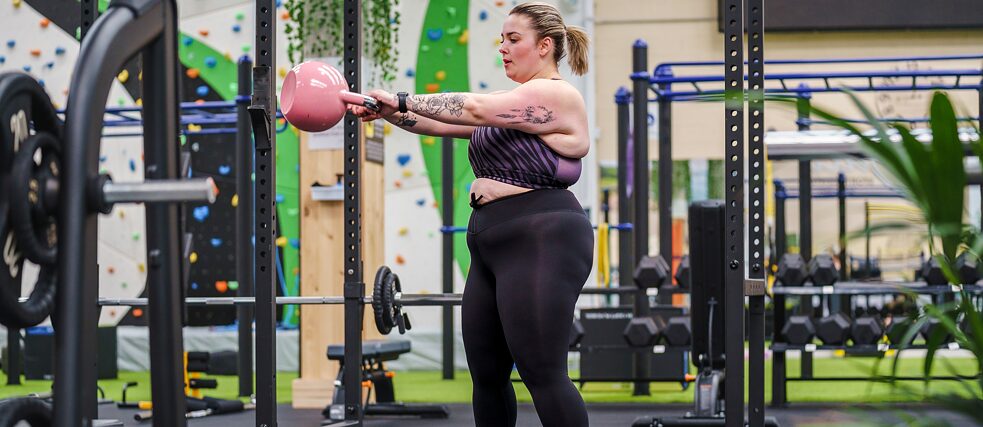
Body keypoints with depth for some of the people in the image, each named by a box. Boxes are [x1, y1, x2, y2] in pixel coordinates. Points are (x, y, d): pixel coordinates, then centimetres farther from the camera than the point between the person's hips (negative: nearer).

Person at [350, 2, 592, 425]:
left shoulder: (556, 97, -10)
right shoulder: (514, 105, 20)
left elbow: (473, 108, -19)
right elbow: (446, 123, 15)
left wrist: (401, 100, -16)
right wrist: (390, 113, 1)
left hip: (540, 244, -10)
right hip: (496, 248, 10)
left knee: (542, 373, -12)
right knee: (486, 373, 10)